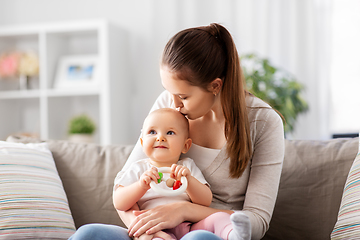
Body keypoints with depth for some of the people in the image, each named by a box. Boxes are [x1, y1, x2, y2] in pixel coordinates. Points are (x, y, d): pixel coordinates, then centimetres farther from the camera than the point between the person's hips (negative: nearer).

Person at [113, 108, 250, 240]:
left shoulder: (187, 167, 19)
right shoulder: (138, 169, 14)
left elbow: (206, 201, 6)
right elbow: (119, 204, 2)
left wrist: (189, 180, -12)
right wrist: (141, 186, -15)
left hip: (188, 227, 3)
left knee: (219, 217, -22)